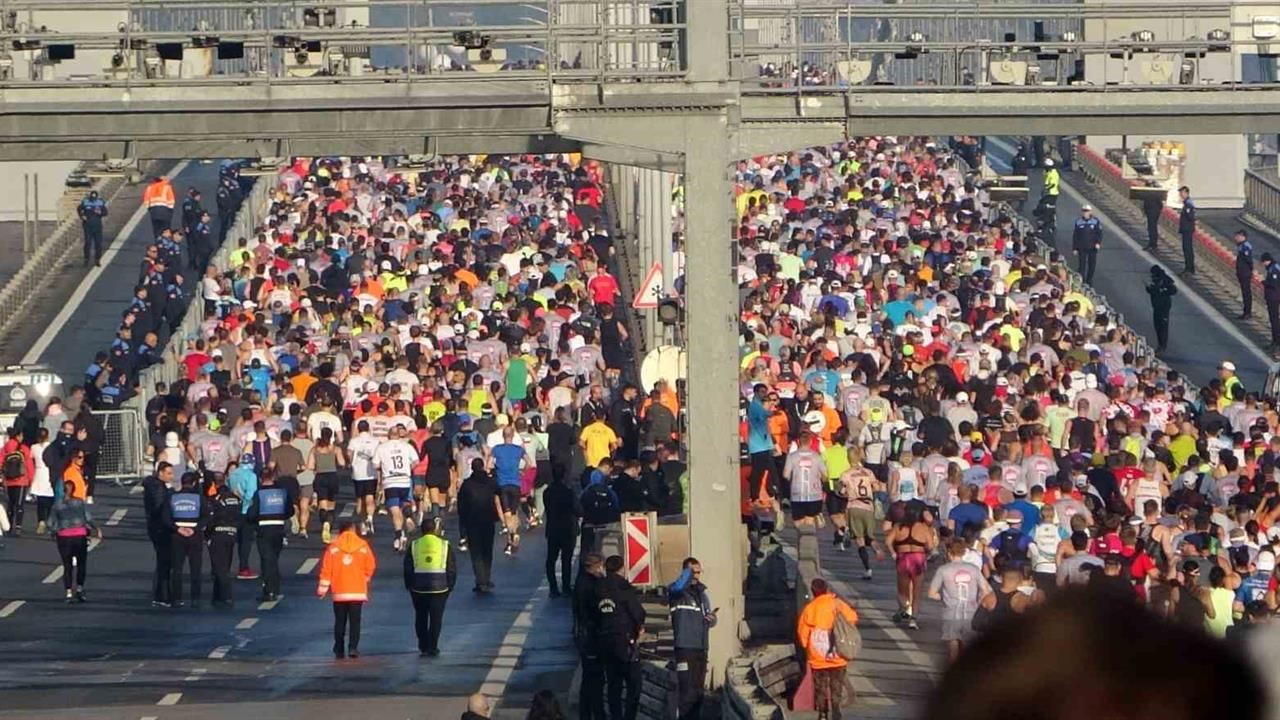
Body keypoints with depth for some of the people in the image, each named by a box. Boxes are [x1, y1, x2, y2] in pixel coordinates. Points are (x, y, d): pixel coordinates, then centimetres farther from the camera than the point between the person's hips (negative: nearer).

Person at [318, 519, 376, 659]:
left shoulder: (333, 547, -4)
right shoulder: (363, 546, -3)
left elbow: (326, 570, -3)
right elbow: (371, 567, 1)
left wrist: (322, 589, 4)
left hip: (339, 592, 0)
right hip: (358, 592, 0)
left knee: (340, 621, 9)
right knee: (355, 621, 3)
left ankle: (339, 650, 10)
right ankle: (353, 647, -11)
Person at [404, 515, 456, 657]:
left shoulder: (414, 545, 1)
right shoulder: (445, 545, 0)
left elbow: (408, 568, 4)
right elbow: (452, 568, 2)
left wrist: (409, 585, 12)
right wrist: (450, 585, 10)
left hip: (419, 587, 1)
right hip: (439, 586, -1)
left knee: (420, 617, 13)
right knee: (436, 618, 4)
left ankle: (423, 647, 14)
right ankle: (432, 648, 0)